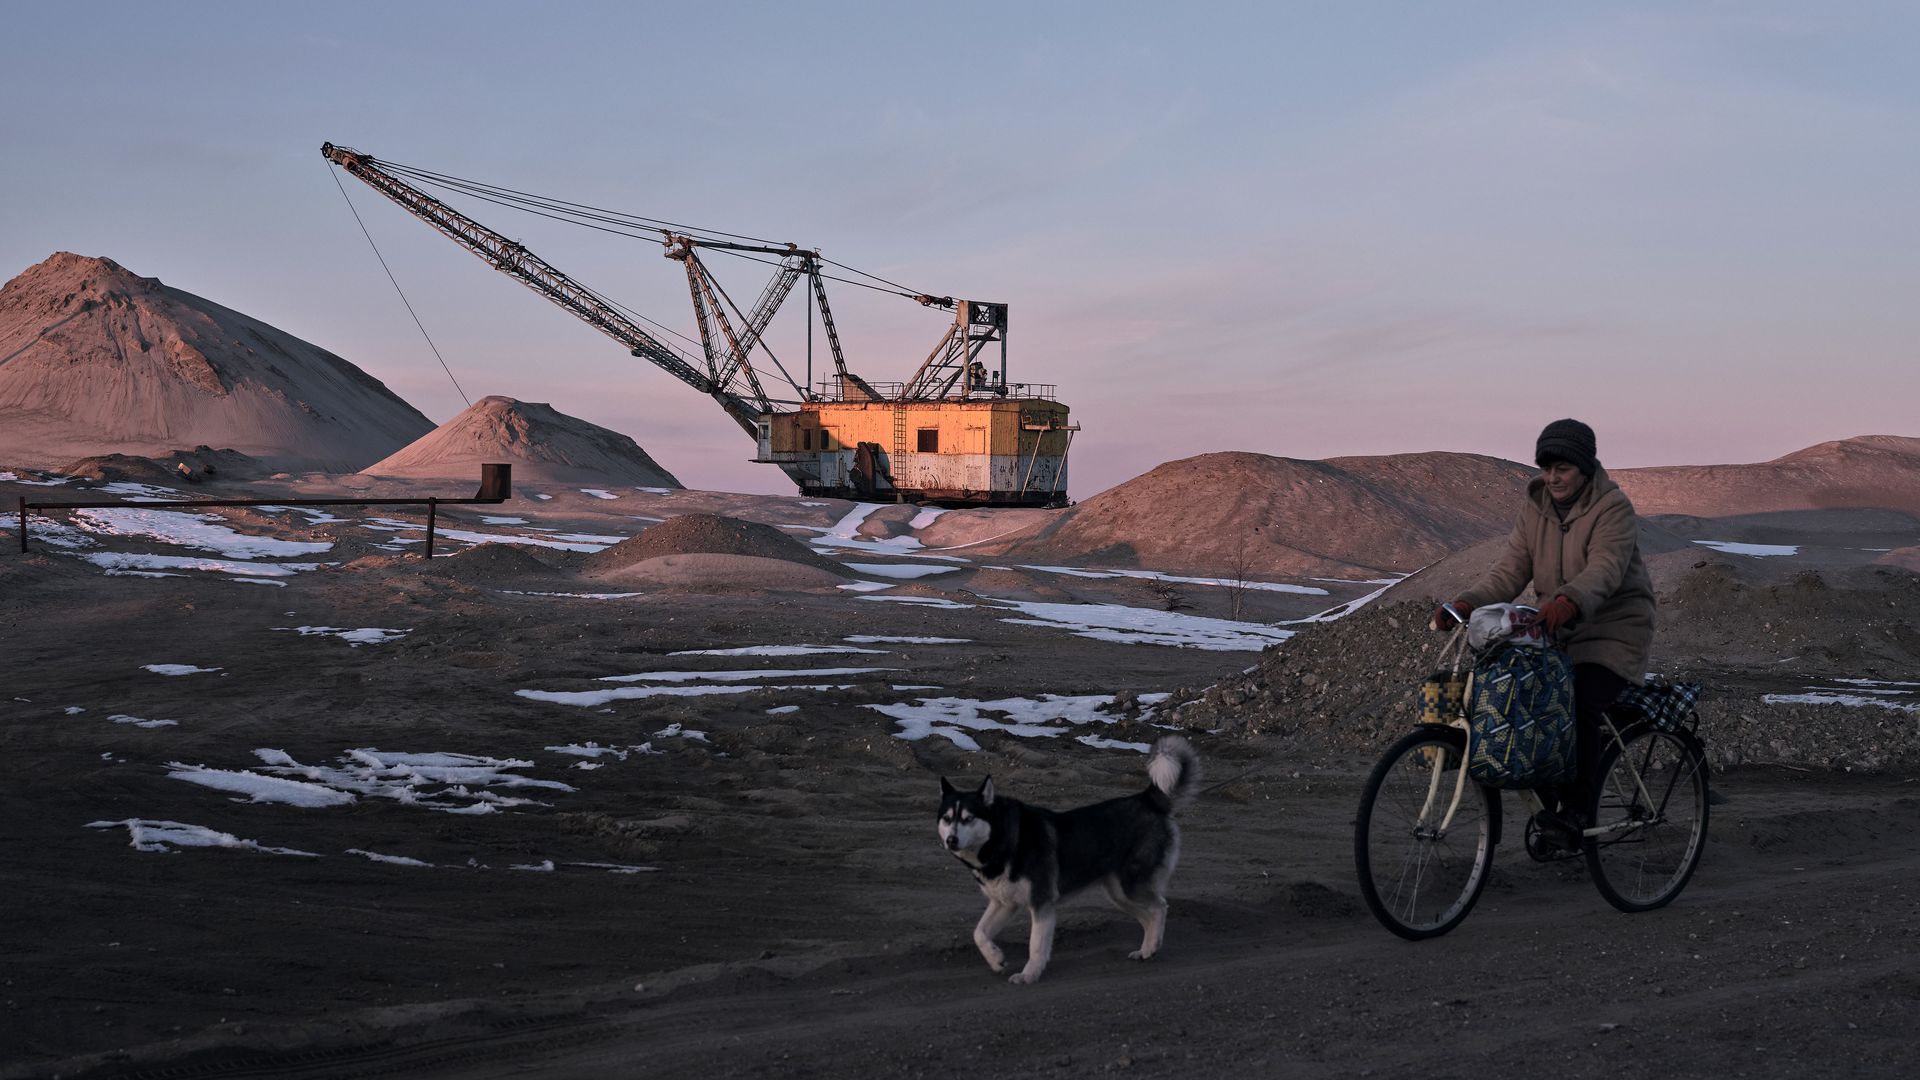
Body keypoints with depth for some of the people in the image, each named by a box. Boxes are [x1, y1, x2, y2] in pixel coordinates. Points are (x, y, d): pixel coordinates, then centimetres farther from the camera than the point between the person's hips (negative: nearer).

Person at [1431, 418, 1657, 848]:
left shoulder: (1614, 508, -14)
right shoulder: (1535, 507, 5)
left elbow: (1606, 570, -32)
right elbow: (1510, 571, -2)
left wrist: (1570, 601, -52)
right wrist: (1468, 602, -21)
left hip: (1614, 628, -6)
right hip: (1556, 630, 6)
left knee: (1579, 706, -27)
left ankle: (1576, 812, -17)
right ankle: (1546, 803, 5)